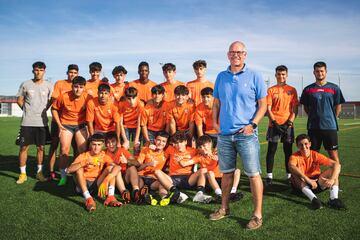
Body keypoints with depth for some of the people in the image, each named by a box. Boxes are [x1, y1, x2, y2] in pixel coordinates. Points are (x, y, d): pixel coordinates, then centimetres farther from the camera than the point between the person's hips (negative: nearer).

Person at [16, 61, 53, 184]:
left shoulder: (49, 85, 1)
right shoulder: (25, 84, 1)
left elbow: (51, 101, 11)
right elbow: (19, 100, 9)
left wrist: (43, 110, 2)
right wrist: (28, 111, 5)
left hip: (42, 122, 1)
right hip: (27, 122, 0)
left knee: (40, 147, 7)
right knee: (24, 147, 2)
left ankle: (39, 172, 20)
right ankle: (22, 174, 13)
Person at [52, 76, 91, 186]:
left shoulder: (87, 97, -16)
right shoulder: (64, 97, -16)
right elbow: (54, 109, -1)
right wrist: (59, 125, -3)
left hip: (81, 125, 0)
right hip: (66, 125, 0)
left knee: (83, 150, -4)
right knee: (64, 149, -4)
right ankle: (63, 175, 11)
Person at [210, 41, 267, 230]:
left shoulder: (254, 76, 0)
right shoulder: (221, 77, 11)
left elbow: (263, 104, -1)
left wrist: (253, 124, -12)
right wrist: (214, 122, 3)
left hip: (246, 134, -4)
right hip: (224, 134, 4)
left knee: (253, 174, -2)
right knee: (227, 172, 15)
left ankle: (257, 214, 10)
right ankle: (224, 208, 29)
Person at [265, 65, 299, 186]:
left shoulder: (292, 90, 8)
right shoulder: (271, 90, 5)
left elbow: (295, 109, 5)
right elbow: (268, 109, -1)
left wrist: (290, 122, -8)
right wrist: (274, 122, -11)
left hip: (288, 125, 1)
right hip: (274, 124, -1)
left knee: (288, 150, 6)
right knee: (271, 150, -2)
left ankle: (289, 175, 15)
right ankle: (269, 176, 2)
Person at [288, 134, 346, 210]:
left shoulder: (316, 155, -10)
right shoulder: (295, 157, -16)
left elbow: (337, 164, -18)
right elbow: (291, 166, -41)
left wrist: (332, 179, -35)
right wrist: (308, 180, -48)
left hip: (316, 183, 2)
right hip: (302, 185, -2)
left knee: (333, 170, -17)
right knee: (295, 173, -32)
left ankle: (334, 199, -30)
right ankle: (313, 198, -43)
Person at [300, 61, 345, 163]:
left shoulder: (334, 88, 5)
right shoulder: (308, 89, 5)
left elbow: (338, 106, 8)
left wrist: (332, 119, 4)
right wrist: (314, 117, 4)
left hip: (330, 126, -1)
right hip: (313, 127, 1)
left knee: (333, 152, 0)